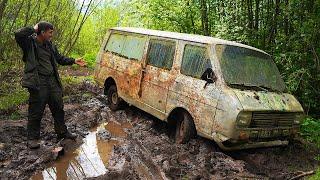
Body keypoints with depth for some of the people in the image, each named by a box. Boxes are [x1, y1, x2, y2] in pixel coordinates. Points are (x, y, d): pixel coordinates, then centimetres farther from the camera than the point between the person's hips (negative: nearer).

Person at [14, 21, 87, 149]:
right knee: (36, 111, 1)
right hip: (38, 82, -7)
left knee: (58, 108, 14)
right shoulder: (29, 43, -6)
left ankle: (62, 132, 28)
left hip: (53, 81, 7)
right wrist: (33, 29, -12)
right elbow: (18, 34, -24)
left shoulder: (50, 46, 14)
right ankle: (32, 138, 15)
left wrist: (74, 61, 12)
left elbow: (60, 58, 22)